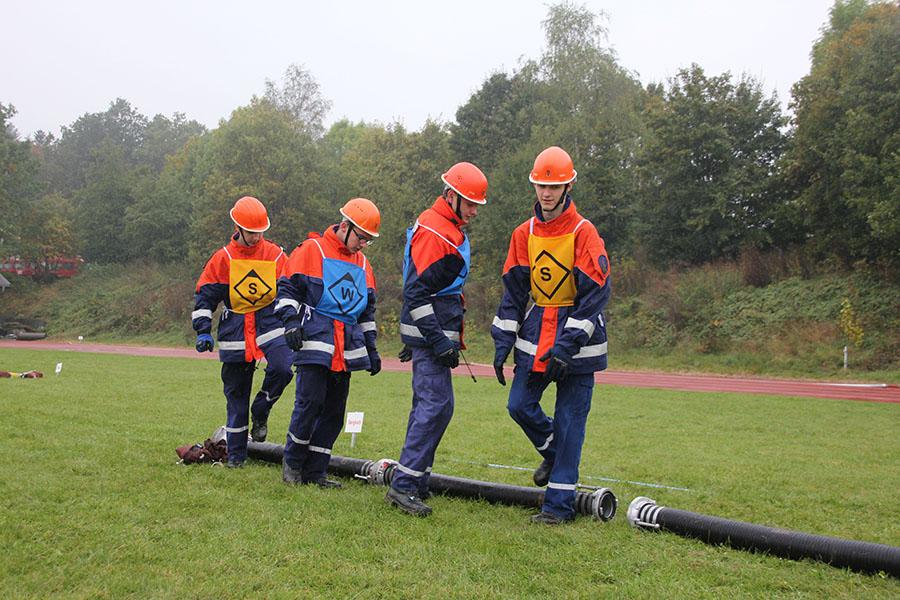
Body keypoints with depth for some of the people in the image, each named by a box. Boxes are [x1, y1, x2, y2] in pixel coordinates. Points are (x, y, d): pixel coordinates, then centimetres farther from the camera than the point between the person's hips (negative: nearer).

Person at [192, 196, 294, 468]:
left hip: (270, 323, 0)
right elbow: (205, 296, 4)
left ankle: (261, 411, 3)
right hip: (234, 331, 0)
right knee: (236, 394, 6)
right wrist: (203, 332, -5)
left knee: (282, 368, -27)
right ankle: (235, 455, 19)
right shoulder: (223, 258, 0)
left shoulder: (276, 255, 1)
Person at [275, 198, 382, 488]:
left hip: (347, 349, 7)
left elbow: (367, 311, 25)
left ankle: (314, 471, 14)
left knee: (334, 410, 6)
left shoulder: (362, 263, 19)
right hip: (315, 341, -7)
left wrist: (371, 349, 22)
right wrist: (291, 320, -16)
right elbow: (287, 288, -3)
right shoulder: (311, 250, -1)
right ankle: (292, 463, 9)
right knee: (310, 402, -11)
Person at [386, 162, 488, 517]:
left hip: (435, 332, 11)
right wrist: (439, 341, -23)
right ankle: (403, 486, -11)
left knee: (427, 405, 13)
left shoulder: (448, 229, 19)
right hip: (430, 332, -11)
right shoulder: (434, 231, -15)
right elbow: (416, 293, -21)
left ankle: (414, 482, 21)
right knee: (437, 405, -13)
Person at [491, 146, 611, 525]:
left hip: (576, 340, -5)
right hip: (535, 336, 5)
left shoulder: (584, 233, -11)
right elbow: (513, 291, 10)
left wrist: (566, 345, -21)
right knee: (520, 405, 4)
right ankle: (553, 452, 34)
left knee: (569, 421, -2)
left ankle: (560, 503, 6)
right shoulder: (525, 234, 6)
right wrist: (503, 342, 3)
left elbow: (594, 294, -14)